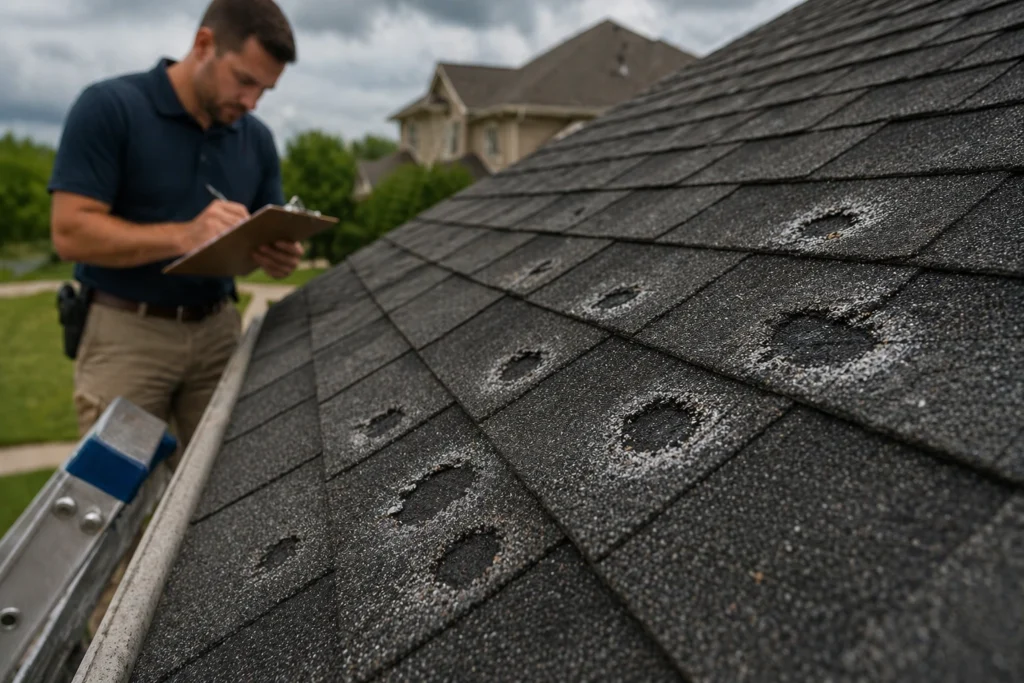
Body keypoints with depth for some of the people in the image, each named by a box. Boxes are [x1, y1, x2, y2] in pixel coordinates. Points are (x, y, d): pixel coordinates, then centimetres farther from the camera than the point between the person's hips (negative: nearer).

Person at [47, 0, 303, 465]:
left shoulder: (257, 139, 6)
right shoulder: (108, 107, -9)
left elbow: (269, 235, 12)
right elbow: (71, 232, -15)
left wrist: (278, 254, -12)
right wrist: (184, 236, -27)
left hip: (219, 330, 4)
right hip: (126, 333, -4)